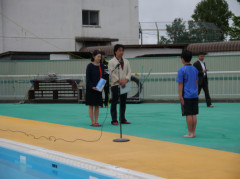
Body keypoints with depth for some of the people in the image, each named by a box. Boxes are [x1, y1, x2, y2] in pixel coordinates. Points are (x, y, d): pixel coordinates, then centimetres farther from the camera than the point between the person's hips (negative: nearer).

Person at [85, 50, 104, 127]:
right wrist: (92, 87, -19)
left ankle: (96, 121, 12)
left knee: (97, 106, 7)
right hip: (91, 89, -5)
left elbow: (102, 77, 14)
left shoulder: (101, 66, 9)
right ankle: (92, 122, 2)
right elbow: (88, 78, -9)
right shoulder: (90, 66, -7)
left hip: (99, 89, 5)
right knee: (91, 105, 0)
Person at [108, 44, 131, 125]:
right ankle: (114, 120, 0)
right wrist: (120, 81, -17)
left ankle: (122, 119, 15)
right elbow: (112, 74, -9)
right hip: (115, 85, -5)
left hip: (125, 85, 5)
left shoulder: (126, 61, 14)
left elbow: (129, 72, 7)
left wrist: (126, 80, -11)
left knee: (123, 102, 8)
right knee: (114, 102, -3)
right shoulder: (111, 62, -1)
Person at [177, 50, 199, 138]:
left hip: (186, 95, -6)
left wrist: (180, 96, -9)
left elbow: (180, 84, -10)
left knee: (188, 115, -2)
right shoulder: (195, 69, 10)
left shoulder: (181, 70, -9)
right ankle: (193, 132, 12)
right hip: (195, 95, 6)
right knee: (194, 114, 8)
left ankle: (190, 133, 1)